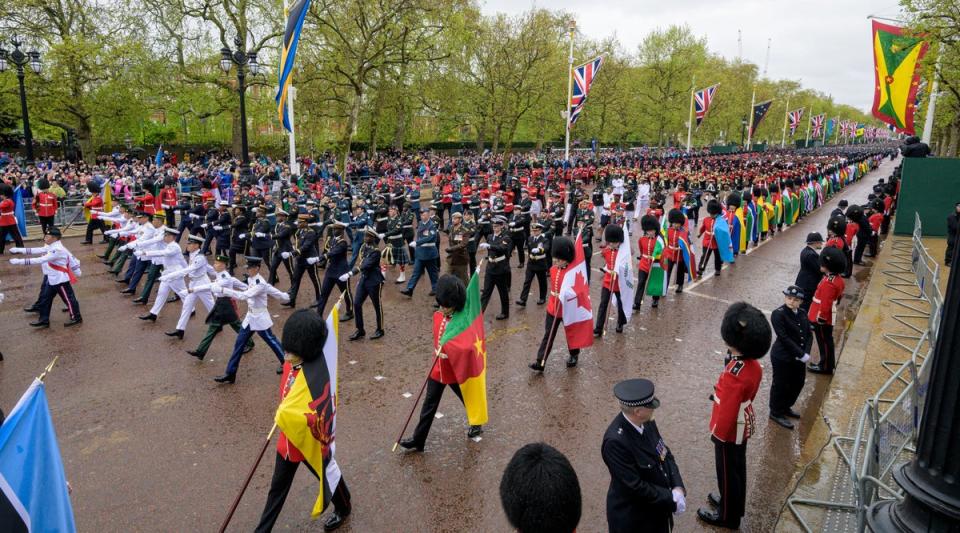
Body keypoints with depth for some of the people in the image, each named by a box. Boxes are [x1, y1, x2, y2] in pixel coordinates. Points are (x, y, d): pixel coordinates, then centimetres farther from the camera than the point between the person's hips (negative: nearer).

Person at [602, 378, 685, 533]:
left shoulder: (647, 422, -10)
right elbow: (635, 486, -27)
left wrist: (678, 488, -12)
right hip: (632, 518, -6)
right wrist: (672, 500, -17)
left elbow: (665, 454, 1)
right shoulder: (615, 441, -32)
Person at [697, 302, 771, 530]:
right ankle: (733, 503, 47)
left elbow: (728, 410, -28)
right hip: (743, 425, 8)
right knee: (737, 467, 26)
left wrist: (718, 434, -14)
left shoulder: (735, 375, -36)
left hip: (730, 430, -8)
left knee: (727, 471, 13)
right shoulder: (753, 363, -9)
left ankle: (727, 516, 33)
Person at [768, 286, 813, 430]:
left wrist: (806, 353, -12)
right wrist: (801, 354, -21)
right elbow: (784, 338, -22)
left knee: (798, 384, 20)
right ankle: (776, 413, 24)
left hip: (798, 357, 8)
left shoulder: (802, 314, 5)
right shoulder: (778, 314, -17)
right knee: (781, 385, 6)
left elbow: (809, 335, 3)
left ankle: (786, 407, 41)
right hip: (782, 358, -7)